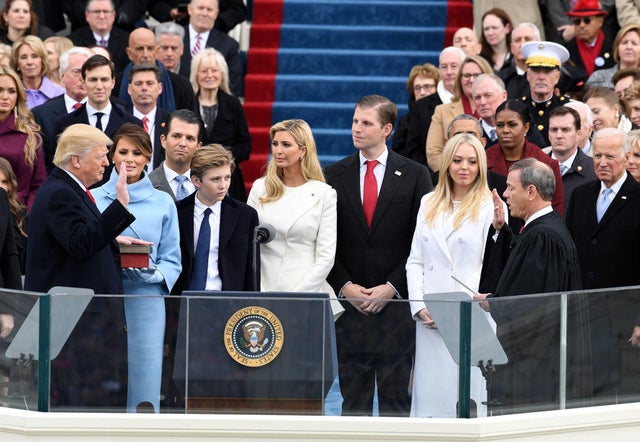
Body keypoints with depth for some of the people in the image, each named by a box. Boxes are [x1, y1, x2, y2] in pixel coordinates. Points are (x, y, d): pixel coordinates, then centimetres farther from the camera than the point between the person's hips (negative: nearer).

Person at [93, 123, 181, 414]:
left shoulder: (163, 203, 9)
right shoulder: (93, 199, 7)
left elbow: (172, 260, 9)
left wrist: (152, 272, -12)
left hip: (146, 300, 0)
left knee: (144, 383, -3)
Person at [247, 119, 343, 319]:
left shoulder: (324, 194, 0)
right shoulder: (260, 188, 9)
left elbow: (325, 258, -2)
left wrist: (295, 297, -11)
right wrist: (258, 294, -3)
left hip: (308, 298, -2)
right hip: (263, 293, 2)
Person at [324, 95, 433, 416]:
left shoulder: (415, 175, 3)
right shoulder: (334, 175, 8)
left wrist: (391, 287, -9)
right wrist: (345, 287, -7)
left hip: (395, 301, -2)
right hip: (349, 301, 2)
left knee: (396, 394, 0)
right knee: (353, 395, 5)